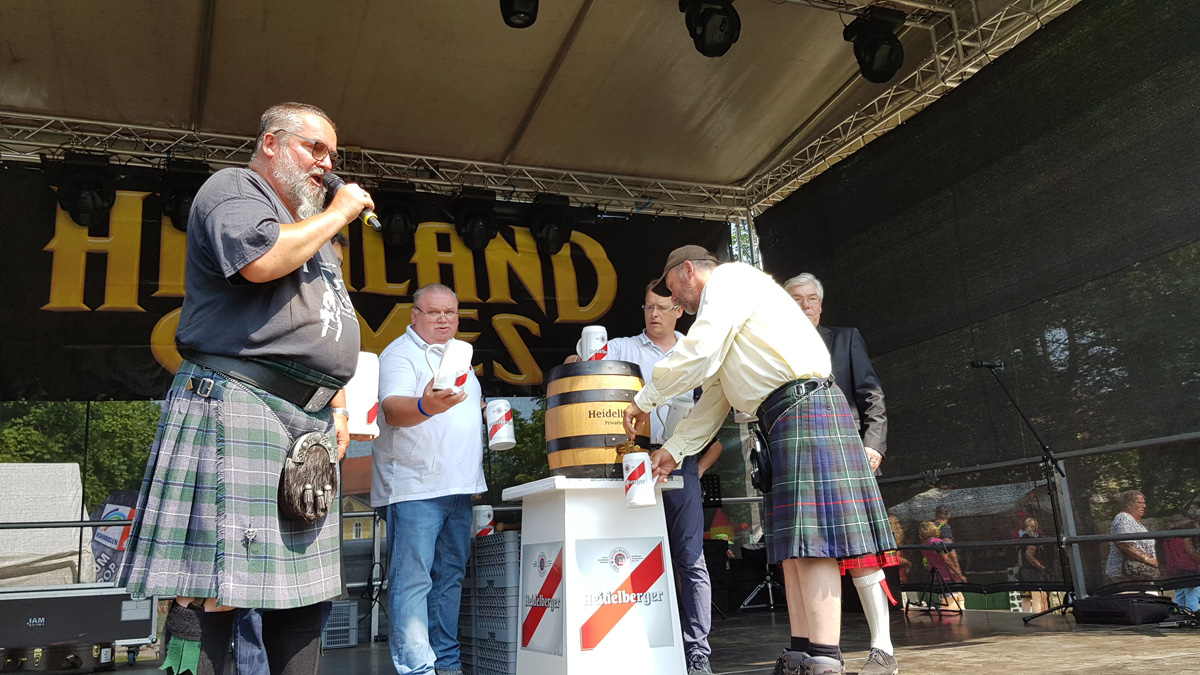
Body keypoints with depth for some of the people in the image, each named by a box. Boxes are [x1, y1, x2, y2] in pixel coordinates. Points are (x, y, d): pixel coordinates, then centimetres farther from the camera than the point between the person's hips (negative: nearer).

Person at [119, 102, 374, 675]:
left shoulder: (311, 230, 28)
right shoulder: (234, 188, 2)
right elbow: (261, 259, -20)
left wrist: (337, 403, 17)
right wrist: (339, 213, -6)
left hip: (309, 422, 9)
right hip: (237, 406, -8)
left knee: (303, 583, 7)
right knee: (214, 586, -10)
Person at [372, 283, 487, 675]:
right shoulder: (401, 354, -6)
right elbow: (392, 408, -24)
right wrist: (425, 407, -44)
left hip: (459, 488, 8)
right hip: (414, 487, -8)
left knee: (450, 577, 12)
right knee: (411, 580, -8)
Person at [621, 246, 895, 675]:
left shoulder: (730, 278, 0)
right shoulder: (719, 313, 29)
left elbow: (697, 354, -13)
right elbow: (714, 400, 29)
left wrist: (645, 399, -2)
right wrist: (674, 449, 24)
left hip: (803, 405, -10)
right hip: (784, 421, 10)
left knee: (810, 540, -15)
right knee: (794, 544, 7)